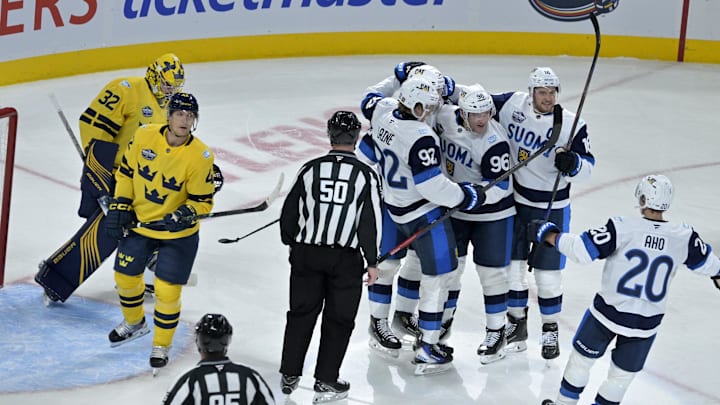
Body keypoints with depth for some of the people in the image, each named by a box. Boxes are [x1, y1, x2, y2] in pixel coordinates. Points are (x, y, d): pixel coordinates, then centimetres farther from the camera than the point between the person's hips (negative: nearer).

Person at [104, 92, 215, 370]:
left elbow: (203, 200, -13)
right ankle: (134, 323, 44)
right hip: (138, 223, 4)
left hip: (178, 234, -4)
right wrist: (120, 206, -3)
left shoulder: (200, 156, -20)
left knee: (167, 290, -5)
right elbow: (127, 172, 3)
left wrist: (185, 214, -31)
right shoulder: (145, 136, -11)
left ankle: (161, 345, 18)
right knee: (125, 276, 14)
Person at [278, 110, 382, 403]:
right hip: (346, 258, -2)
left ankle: (289, 376, 20)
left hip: (306, 254, 2)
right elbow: (371, 221, -8)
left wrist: (291, 243, 21)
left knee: (301, 313, 15)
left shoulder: (310, 169, -1)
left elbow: (290, 211, 5)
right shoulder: (365, 175, -7)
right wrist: (372, 261, 0)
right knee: (338, 319, 8)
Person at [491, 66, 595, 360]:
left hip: (551, 208, -3)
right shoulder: (512, 104, -9)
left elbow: (587, 166, -12)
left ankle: (550, 330, 22)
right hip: (514, 200, 3)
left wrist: (572, 164, -33)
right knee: (512, 265, 11)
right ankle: (517, 323, 30)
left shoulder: (572, 125, -17)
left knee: (548, 274, 2)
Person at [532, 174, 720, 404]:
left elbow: (581, 250, -21)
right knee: (623, 374, 21)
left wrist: (549, 235, -7)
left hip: (608, 312, -2)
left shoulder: (622, 228, -20)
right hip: (646, 324, 2)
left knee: (582, 357, 22)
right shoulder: (684, 237, -10)